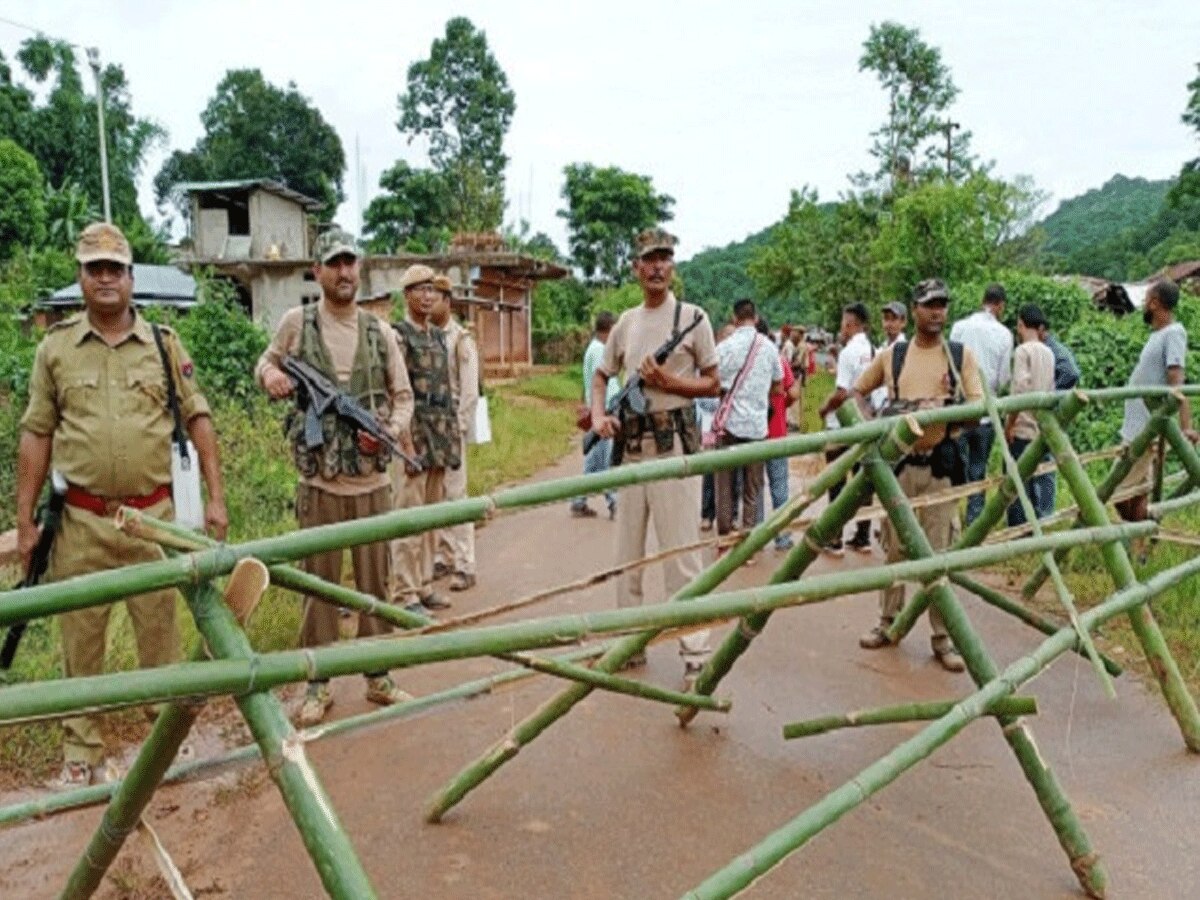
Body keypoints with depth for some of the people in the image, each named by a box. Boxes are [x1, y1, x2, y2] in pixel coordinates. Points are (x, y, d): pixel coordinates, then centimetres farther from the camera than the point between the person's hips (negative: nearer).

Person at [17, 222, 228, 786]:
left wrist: (215, 498, -3)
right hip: (80, 521, 1)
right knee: (80, 640, 10)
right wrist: (25, 520, 3)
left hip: (153, 515, 0)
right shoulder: (55, 348, 4)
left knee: (160, 632, 10)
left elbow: (198, 420, 3)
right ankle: (80, 752, 25)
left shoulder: (164, 344, 4)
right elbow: (36, 436, 6)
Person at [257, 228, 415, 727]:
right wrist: (269, 375, -8)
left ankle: (378, 676, 25)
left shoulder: (380, 331, 4)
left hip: (373, 481, 2)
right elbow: (266, 361, 16)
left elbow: (403, 396, 9)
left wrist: (391, 430, -11)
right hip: (319, 483, -2)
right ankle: (318, 684, 20)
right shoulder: (296, 322, 0)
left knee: (375, 582, 11)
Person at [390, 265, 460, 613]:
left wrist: (454, 435, 16)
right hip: (413, 433, -8)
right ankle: (405, 594, 1)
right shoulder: (398, 336, -6)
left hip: (441, 436, 8)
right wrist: (407, 443, -18)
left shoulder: (438, 335, 16)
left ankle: (424, 585, 22)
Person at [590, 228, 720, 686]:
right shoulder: (626, 322, 12)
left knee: (680, 552, -5)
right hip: (630, 443, 6)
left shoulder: (692, 317, -1)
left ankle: (695, 654, 2)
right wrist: (598, 416, 3)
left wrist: (667, 381, -14)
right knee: (627, 551, 12)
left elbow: (714, 385, 1)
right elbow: (601, 375, 21)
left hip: (674, 442, -5)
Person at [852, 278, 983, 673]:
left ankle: (942, 636, 11)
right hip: (898, 462, 1)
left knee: (939, 552, 2)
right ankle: (888, 622, 23)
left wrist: (948, 409, -23)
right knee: (894, 547, 10)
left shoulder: (962, 355, 2)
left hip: (942, 465, -1)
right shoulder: (892, 356, 5)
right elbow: (857, 392, 16)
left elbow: (978, 408, -5)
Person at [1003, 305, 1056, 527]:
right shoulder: (1048, 353, 11)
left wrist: (1008, 425, -12)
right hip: (1042, 430, 7)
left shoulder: (1023, 350, -9)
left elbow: (1021, 390, -18)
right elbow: (1049, 391, 12)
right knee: (1037, 484, 12)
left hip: (1023, 429, -7)